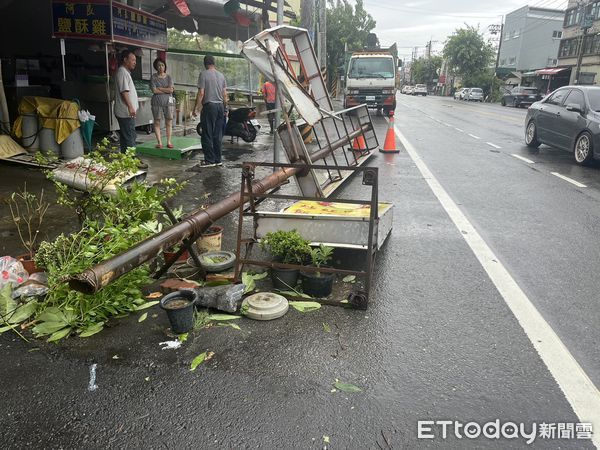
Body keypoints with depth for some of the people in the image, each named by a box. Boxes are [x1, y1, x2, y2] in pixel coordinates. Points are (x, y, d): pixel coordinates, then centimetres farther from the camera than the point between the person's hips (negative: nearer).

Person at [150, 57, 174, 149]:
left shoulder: (168, 77, 8)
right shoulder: (153, 77, 3)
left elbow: (171, 90, -3)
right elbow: (154, 90, -8)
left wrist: (160, 88, -6)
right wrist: (166, 90, -4)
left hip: (168, 101, 1)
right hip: (157, 101, -1)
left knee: (169, 122, 1)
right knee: (157, 122, -1)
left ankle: (169, 142, 7)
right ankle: (159, 142, 2)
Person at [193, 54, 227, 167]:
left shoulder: (203, 74, -6)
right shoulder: (221, 75, 10)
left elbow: (201, 93, -11)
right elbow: (225, 94, 11)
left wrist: (195, 108, -6)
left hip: (209, 106, -6)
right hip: (220, 106, 6)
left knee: (207, 135, 0)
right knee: (218, 135, 10)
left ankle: (210, 160, 1)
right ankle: (218, 160, 14)